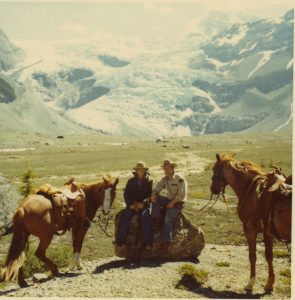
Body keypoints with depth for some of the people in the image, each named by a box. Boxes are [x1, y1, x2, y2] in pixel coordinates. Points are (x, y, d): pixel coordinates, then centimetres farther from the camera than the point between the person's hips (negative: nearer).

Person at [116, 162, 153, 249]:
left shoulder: (149, 181, 6)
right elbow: (126, 194, 7)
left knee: (145, 216, -31)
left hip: (144, 204, -2)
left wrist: (143, 203, -16)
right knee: (125, 216, -24)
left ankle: (147, 242, -29)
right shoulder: (131, 181, 10)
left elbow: (151, 195, 0)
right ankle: (120, 241, -20)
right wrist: (130, 204, -10)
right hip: (132, 204, 2)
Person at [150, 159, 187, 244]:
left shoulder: (180, 179, -12)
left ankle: (167, 241, -21)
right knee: (155, 197, -15)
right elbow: (157, 189, 3)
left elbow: (182, 194, -17)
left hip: (177, 203, -6)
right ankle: (156, 218, -13)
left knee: (168, 219, -25)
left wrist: (173, 202, -23)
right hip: (169, 200, 7)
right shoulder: (164, 179, 6)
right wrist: (153, 194, -20)